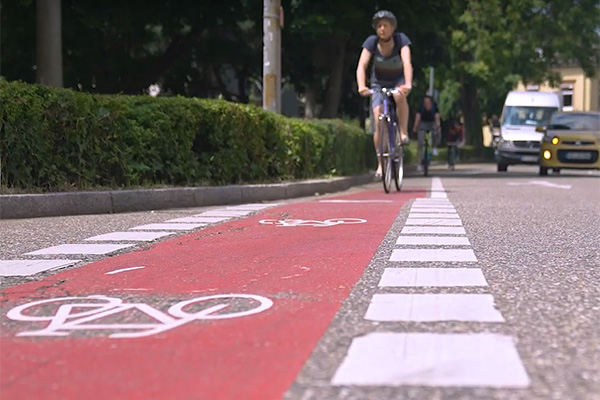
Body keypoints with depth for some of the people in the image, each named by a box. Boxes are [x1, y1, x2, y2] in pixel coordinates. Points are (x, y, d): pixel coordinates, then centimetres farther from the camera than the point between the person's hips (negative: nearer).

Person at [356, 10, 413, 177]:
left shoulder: (401, 39, -20)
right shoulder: (371, 42, -18)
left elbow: (407, 63, -32)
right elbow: (361, 66, -26)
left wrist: (408, 84, -50)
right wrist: (361, 86, -44)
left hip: (398, 81, -1)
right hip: (378, 83, 1)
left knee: (399, 96, -38)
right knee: (379, 123, -13)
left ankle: (404, 133, -21)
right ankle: (380, 163, -4)